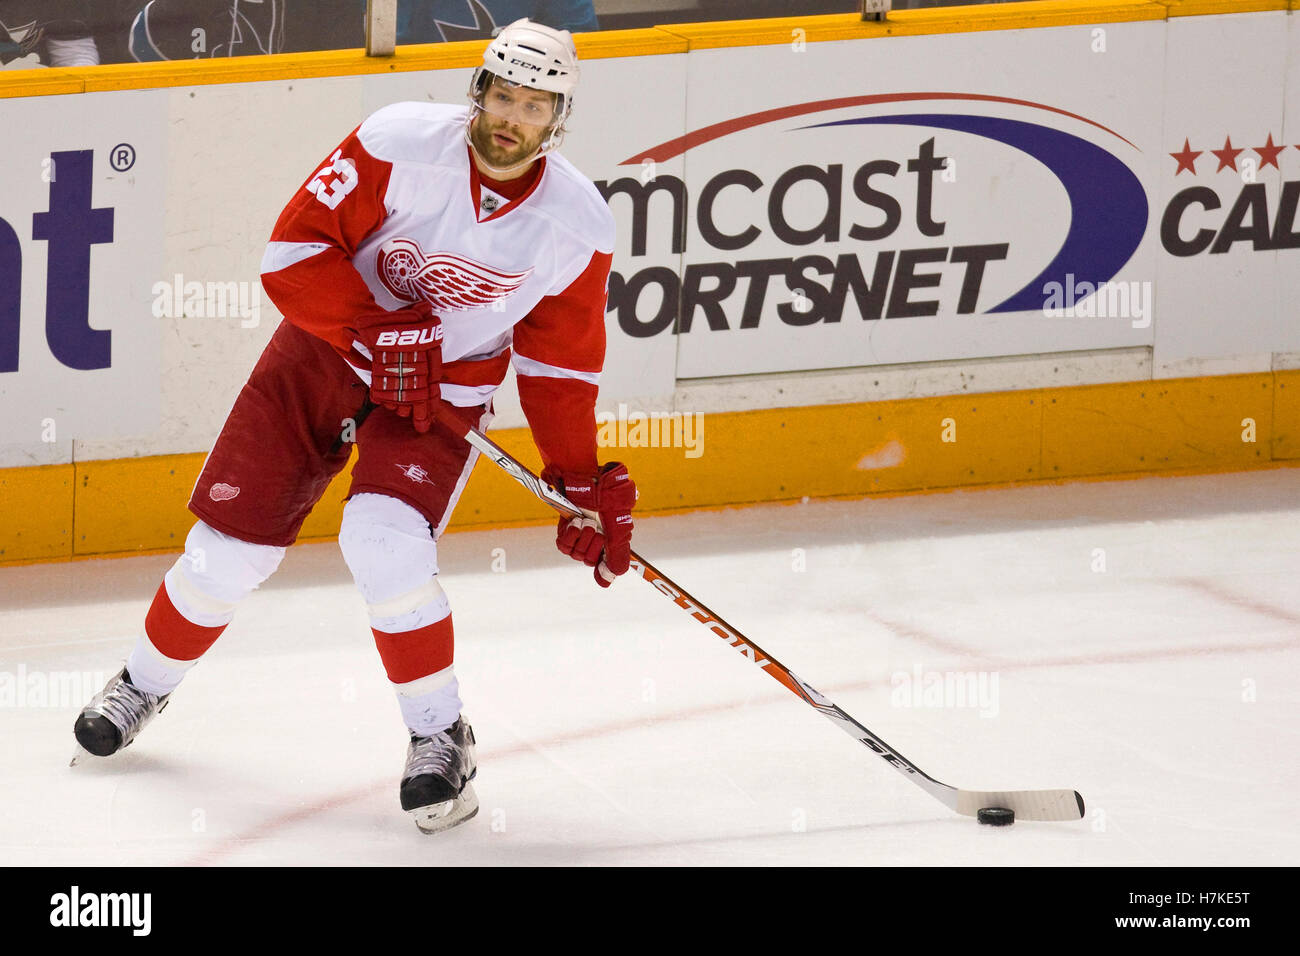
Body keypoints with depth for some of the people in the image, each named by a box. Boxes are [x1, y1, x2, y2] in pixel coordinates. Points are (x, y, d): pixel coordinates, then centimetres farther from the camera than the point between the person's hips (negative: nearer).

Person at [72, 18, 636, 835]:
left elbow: (560, 361, 0)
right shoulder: (403, 145, -22)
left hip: (448, 382, 0)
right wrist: (378, 336, -28)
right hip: (326, 347, 0)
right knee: (231, 543, 3)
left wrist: (583, 482, -2)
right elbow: (295, 248, -19)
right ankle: (146, 685, 31)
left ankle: (442, 737, -7)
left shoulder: (578, 224, -13)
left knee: (385, 543, -26)